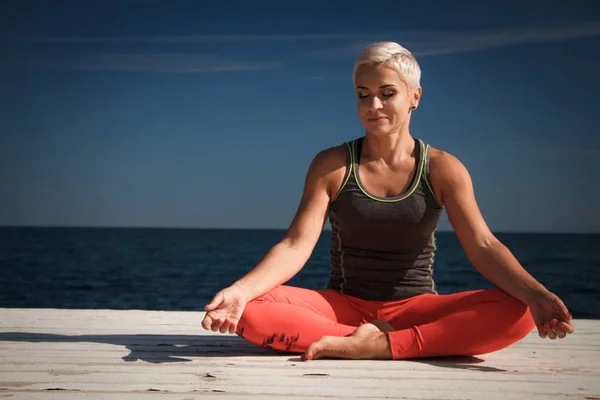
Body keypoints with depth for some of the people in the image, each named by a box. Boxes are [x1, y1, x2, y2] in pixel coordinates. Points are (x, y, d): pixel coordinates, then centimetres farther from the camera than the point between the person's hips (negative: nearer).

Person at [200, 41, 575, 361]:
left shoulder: (443, 169, 0)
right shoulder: (332, 165, 0)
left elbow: (484, 246, -9)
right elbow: (296, 246, -9)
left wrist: (535, 294, -30)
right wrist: (242, 289, -29)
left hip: (416, 308, 1)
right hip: (343, 306, 0)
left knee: (517, 313, -28)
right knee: (251, 311, -27)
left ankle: (380, 346, -29)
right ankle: (369, 339, -24)